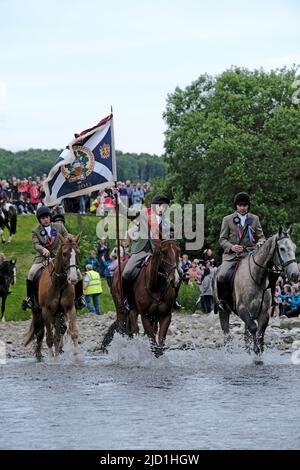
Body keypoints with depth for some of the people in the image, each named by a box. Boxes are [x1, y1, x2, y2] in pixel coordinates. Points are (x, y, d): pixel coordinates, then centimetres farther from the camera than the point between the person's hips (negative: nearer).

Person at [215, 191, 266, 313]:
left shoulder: (254, 219, 16)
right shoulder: (227, 219, 11)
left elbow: (261, 236, 17)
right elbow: (222, 239, 8)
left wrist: (260, 243, -8)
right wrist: (231, 247, -12)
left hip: (249, 254, 1)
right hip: (231, 255, -1)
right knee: (222, 276, -26)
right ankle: (222, 300, -3)